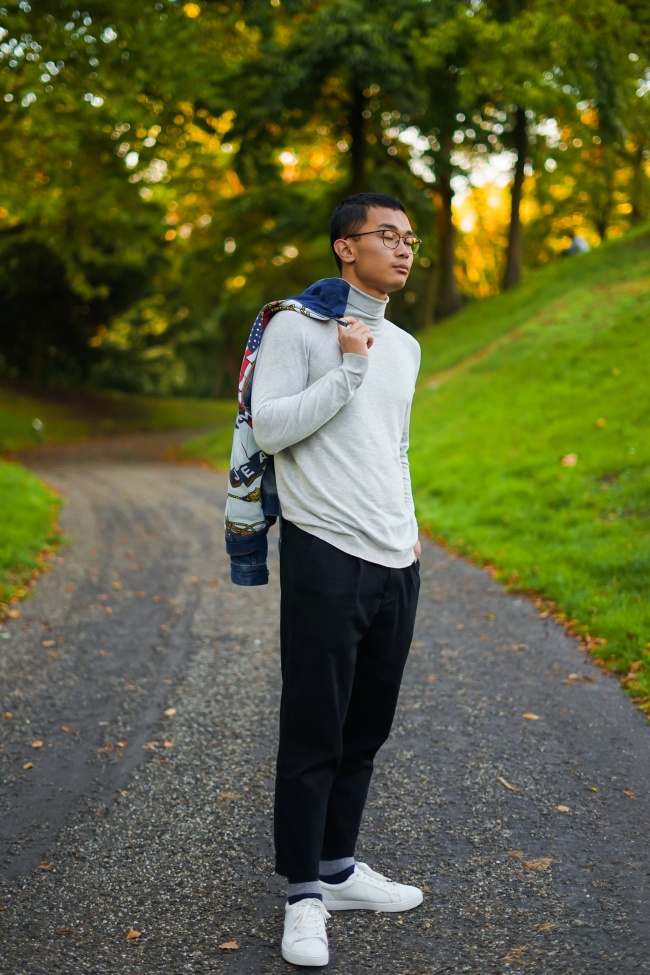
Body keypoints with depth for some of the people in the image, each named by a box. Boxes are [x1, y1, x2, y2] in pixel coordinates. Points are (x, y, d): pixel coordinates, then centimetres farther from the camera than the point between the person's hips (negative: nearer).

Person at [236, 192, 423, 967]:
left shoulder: (404, 347, 17)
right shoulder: (296, 326, -4)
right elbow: (269, 428, -14)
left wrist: (408, 526, 17)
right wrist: (348, 371, -15)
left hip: (397, 566, 7)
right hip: (326, 558, -7)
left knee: (366, 730, 13)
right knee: (313, 735, -2)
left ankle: (338, 869, 26)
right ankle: (304, 896, 9)